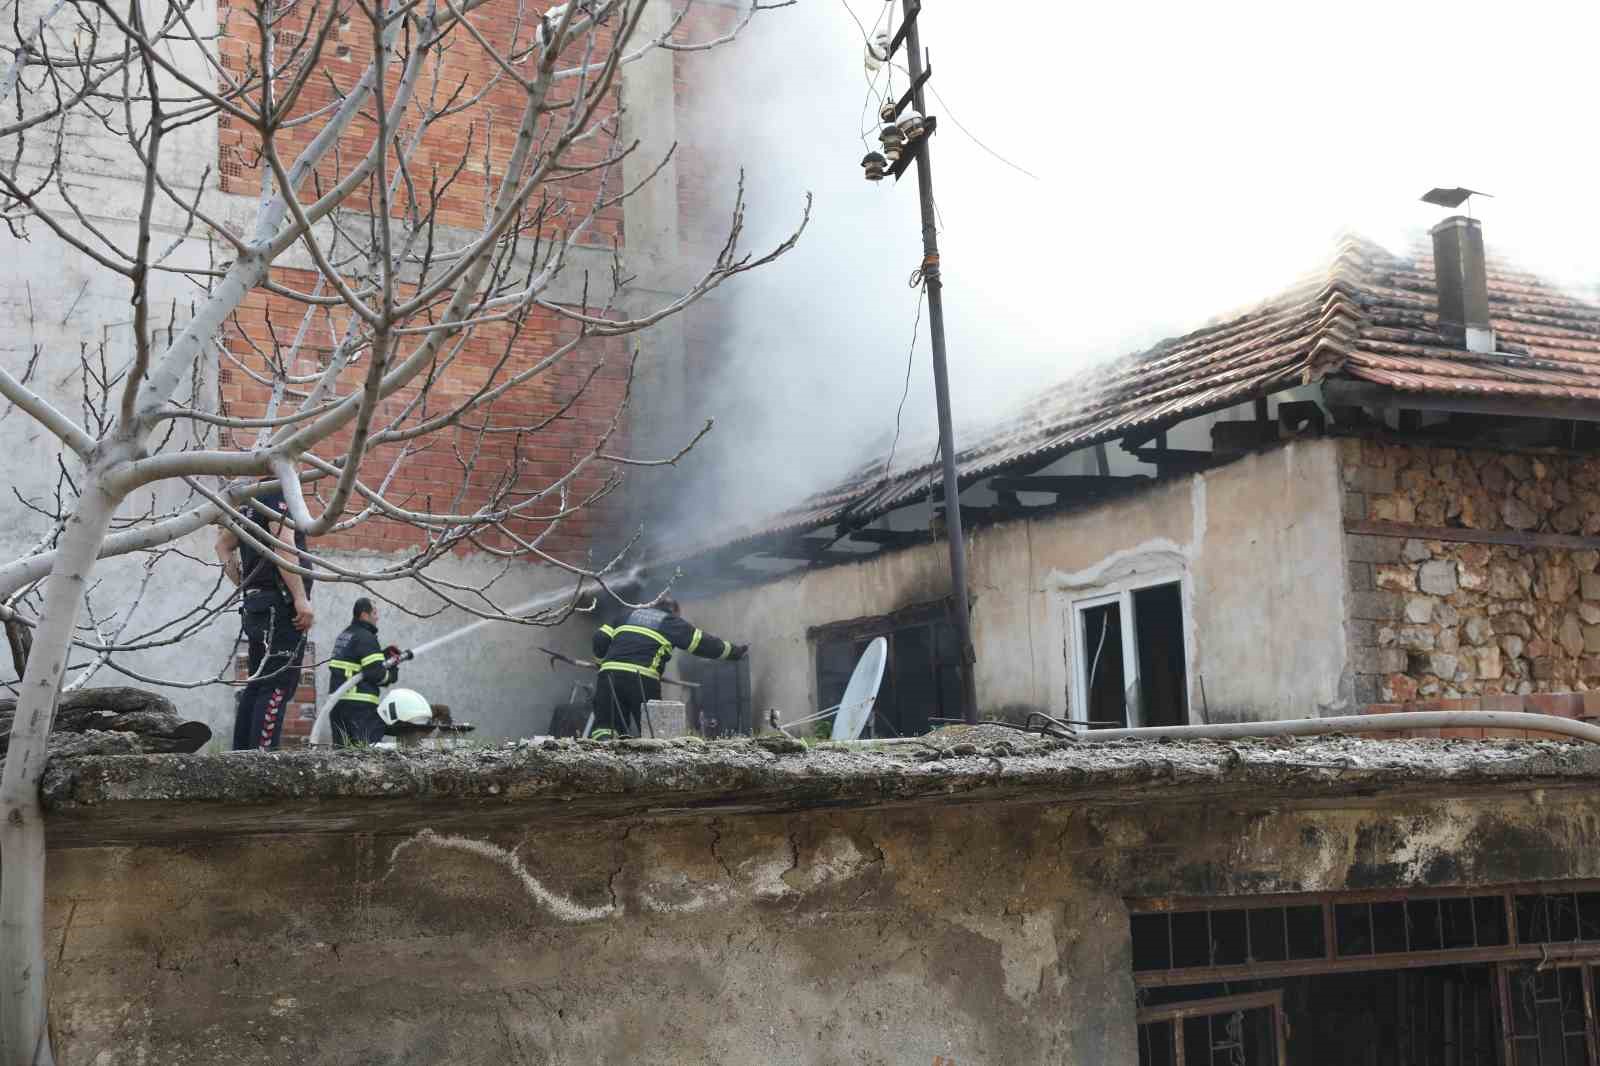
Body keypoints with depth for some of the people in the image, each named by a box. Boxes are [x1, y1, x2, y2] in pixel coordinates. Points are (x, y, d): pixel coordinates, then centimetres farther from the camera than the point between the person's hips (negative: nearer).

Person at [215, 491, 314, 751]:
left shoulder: (252, 499, 19)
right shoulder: (278, 493, -10)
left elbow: (223, 544, 28)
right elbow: (283, 546, -21)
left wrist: (245, 587, 24)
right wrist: (301, 598, -22)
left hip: (257, 603, 10)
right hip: (282, 604, -10)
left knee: (258, 685, 12)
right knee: (278, 686, -12)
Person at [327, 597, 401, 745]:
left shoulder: (344, 635, 20)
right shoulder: (366, 637, -10)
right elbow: (376, 673, -16)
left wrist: (383, 655, 13)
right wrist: (392, 675, 4)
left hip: (337, 699, 9)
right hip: (360, 704, -9)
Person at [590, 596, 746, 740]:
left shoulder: (630, 615, 28)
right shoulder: (671, 622, 17)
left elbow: (601, 637, 22)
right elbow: (703, 643, 15)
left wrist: (602, 660, 38)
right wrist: (735, 651, 23)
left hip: (609, 673, 3)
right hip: (643, 678, -3)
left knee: (605, 722, 5)